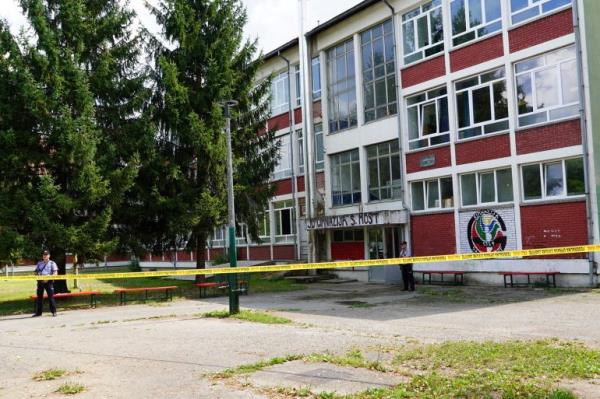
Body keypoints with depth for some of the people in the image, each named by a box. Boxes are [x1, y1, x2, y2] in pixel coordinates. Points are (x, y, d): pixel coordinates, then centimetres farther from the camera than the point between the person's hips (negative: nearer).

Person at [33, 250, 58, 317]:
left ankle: (53, 311, -1)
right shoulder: (39, 263, 16)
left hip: (48, 281, -4)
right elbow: (36, 272, 18)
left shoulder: (52, 263, 3)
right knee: (39, 297, 6)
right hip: (40, 281, 4)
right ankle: (38, 312, 12)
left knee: (51, 296, -6)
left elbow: (55, 273, -5)